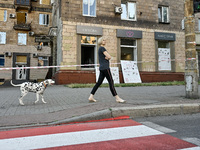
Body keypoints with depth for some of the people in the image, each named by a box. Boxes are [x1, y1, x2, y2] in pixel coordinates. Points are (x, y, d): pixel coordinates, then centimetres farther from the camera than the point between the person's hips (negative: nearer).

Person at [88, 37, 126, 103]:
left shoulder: (100, 49, 22)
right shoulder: (102, 48, -9)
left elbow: (109, 57, 19)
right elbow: (109, 57, -15)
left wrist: (106, 58, -2)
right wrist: (107, 58, 5)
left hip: (102, 68, 10)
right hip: (105, 68, -10)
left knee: (99, 82, 8)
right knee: (111, 82, -8)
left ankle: (91, 97, 8)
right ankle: (117, 98, -4)